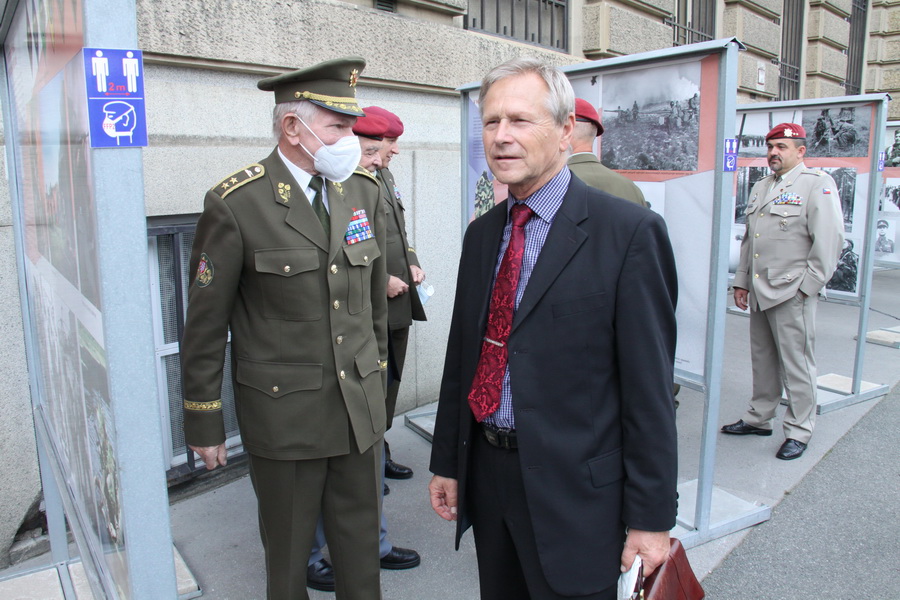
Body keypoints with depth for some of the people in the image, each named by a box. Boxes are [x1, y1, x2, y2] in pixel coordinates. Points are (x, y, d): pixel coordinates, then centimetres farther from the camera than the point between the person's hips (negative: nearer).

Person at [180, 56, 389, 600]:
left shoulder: (365, 192, 4)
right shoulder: (236, 203, -11)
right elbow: (206, 324, -6)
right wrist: (204, 423, -1)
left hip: (361, 407, 4)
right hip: (284, 414, -4)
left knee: (361, 545, 17)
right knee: (288, 554, 16)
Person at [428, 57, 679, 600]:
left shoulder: (629, 232, -14)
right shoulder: (482, 234, 6)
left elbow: (649, 387, -14)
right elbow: (462, 358, 10)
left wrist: (651, 518, -11)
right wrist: (447, 462, 13)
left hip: (574, 493, -6)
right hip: (486, 476, 6)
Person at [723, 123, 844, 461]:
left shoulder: (817, 184, -5)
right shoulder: (760, 188, 17)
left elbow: (829, 240, -11)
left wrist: (808, 286, -13)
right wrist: (741, 281, 15)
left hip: (792, 293, -7)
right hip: (759, 292, 7)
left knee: (796, 363, 1)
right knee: (762, 359, 15)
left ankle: (799, 431, 13)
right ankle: (760, 418, 27)